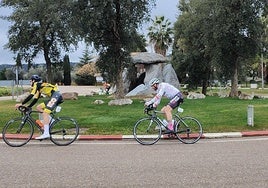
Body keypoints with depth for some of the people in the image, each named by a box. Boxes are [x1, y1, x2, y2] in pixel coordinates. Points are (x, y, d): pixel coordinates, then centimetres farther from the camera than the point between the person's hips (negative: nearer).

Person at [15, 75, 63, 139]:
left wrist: (21, 104, -11)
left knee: (45, 113, -17)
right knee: (38, 107, 11)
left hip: (56, 95, -10)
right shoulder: (39, 88, 25)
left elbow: (31, 96, -13)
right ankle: (50, 120, 3)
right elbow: (35, 99, 24)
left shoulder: (36, 85, -3)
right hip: (54, 97, 10)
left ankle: (46, 133, -24)